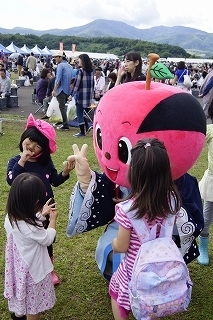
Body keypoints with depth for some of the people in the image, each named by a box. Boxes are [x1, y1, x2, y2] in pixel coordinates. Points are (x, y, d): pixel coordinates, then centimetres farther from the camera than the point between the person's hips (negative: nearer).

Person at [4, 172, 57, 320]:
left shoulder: (11, 217, -16)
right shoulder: (30, 228, -39)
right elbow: (48, 239, -18)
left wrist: (42, 214, -1)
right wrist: (53, 219, -7)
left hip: (18, 266, 8)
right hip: (32, 269, -8)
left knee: (21, 292, 34)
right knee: (33, 302, 18)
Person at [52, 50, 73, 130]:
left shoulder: (60, 65, -10)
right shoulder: (70, 66, 14)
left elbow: (58, 79, -17)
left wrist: (54, 90, -15)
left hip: (61, 89, -8)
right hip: (68, 90, 8)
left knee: (62, 107, -4)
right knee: (63, 106, 17)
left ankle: (65, 125, -4)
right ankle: (63, 122, 25)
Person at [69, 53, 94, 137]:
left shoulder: (80, 71, -13)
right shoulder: (91, 71, 8)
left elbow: (76, 84, -14)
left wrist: (71, 95, -7)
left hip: (81, 95, -7)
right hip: (89, 95, 7)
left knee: (79, 114, 4)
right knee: (81, 113, 21)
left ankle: (82, 132, 9)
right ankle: (87, 126, 14)